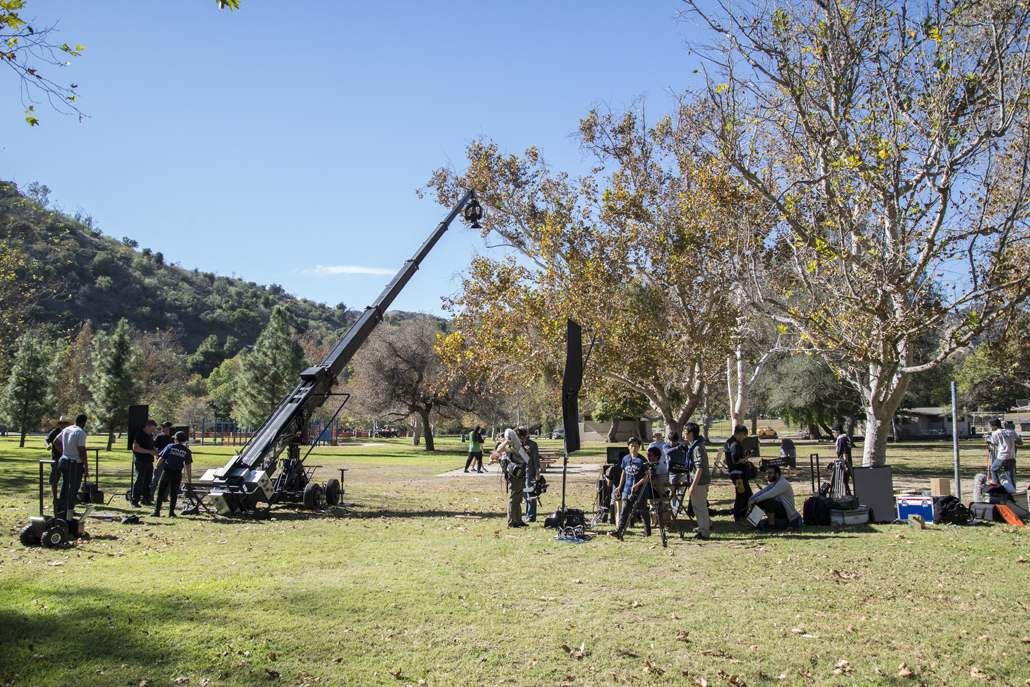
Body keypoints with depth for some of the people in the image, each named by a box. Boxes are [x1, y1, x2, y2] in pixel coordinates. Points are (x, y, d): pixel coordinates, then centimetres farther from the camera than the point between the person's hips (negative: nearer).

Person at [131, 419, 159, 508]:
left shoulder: (150, 436, 18)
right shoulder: (139, 435, -10)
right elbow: (135, 447, -19)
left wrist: (155, 451, 7)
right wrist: (149, 451, -21)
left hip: (149, 461, 8)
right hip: (141, 461, -8)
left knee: (148, 481, 10)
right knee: (139, 481, -8)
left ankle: (146, 499, 17)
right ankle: (135, 501, -5)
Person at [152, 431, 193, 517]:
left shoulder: (170, 446, -2)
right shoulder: (187, 451, 2)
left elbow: (161, 458, -1)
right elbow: (188, 465, 0)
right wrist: (189, 479, 4)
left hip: (167, 472, -1)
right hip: (177, 474, 1)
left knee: (160, 492, 8)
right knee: (174, 493, 7)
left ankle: (157, 511, 8)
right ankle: (171, 512, 6)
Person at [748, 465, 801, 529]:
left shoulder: (783, 483, -21)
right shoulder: (774, 483, 11)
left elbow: (770, 494, -34)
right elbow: (763, 491, 3)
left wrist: (754, 500, -37)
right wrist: (751, 498, -14)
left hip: (787, 511, -9)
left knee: (768, 501, -32)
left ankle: (771, 525, -19)